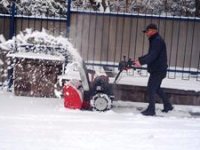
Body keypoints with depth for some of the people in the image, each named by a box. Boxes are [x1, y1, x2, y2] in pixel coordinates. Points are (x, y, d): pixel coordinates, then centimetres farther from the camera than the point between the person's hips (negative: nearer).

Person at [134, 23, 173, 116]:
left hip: (158, 70, -10)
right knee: (157, 88, 20)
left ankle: (151, 110, 2)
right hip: (158, 70, 10)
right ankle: (167, 105, 28)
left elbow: (153, 55, -27)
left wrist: (141, 62, -34)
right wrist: (139, 59, 12)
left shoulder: (157, 40, -17)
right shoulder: (155, 40, 15)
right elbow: (150, 54, 20)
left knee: (151, 89, -5)